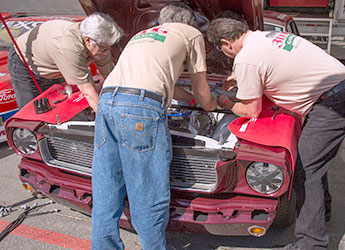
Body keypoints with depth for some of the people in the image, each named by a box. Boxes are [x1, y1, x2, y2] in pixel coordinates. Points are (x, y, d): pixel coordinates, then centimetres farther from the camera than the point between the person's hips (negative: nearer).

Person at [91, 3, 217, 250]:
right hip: (141, 108, -7)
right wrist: (209, 105, 46)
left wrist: (192, 99, 57)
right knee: (149, 197, 2)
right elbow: (201, 89, 24)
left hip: (106, 100, 7)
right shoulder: (192, 34, 19)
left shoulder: (141, 35, 37)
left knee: (105, 193, 12)